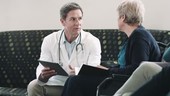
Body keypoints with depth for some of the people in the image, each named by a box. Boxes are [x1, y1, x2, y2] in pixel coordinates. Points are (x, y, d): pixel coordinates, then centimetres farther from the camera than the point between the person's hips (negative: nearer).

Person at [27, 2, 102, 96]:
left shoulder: (93, 42, -7)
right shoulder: (49, 40, -2)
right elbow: (41, 68, -7)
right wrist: (42, 76, -34)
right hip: (56, 85, 2)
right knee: (33, 86, -22)